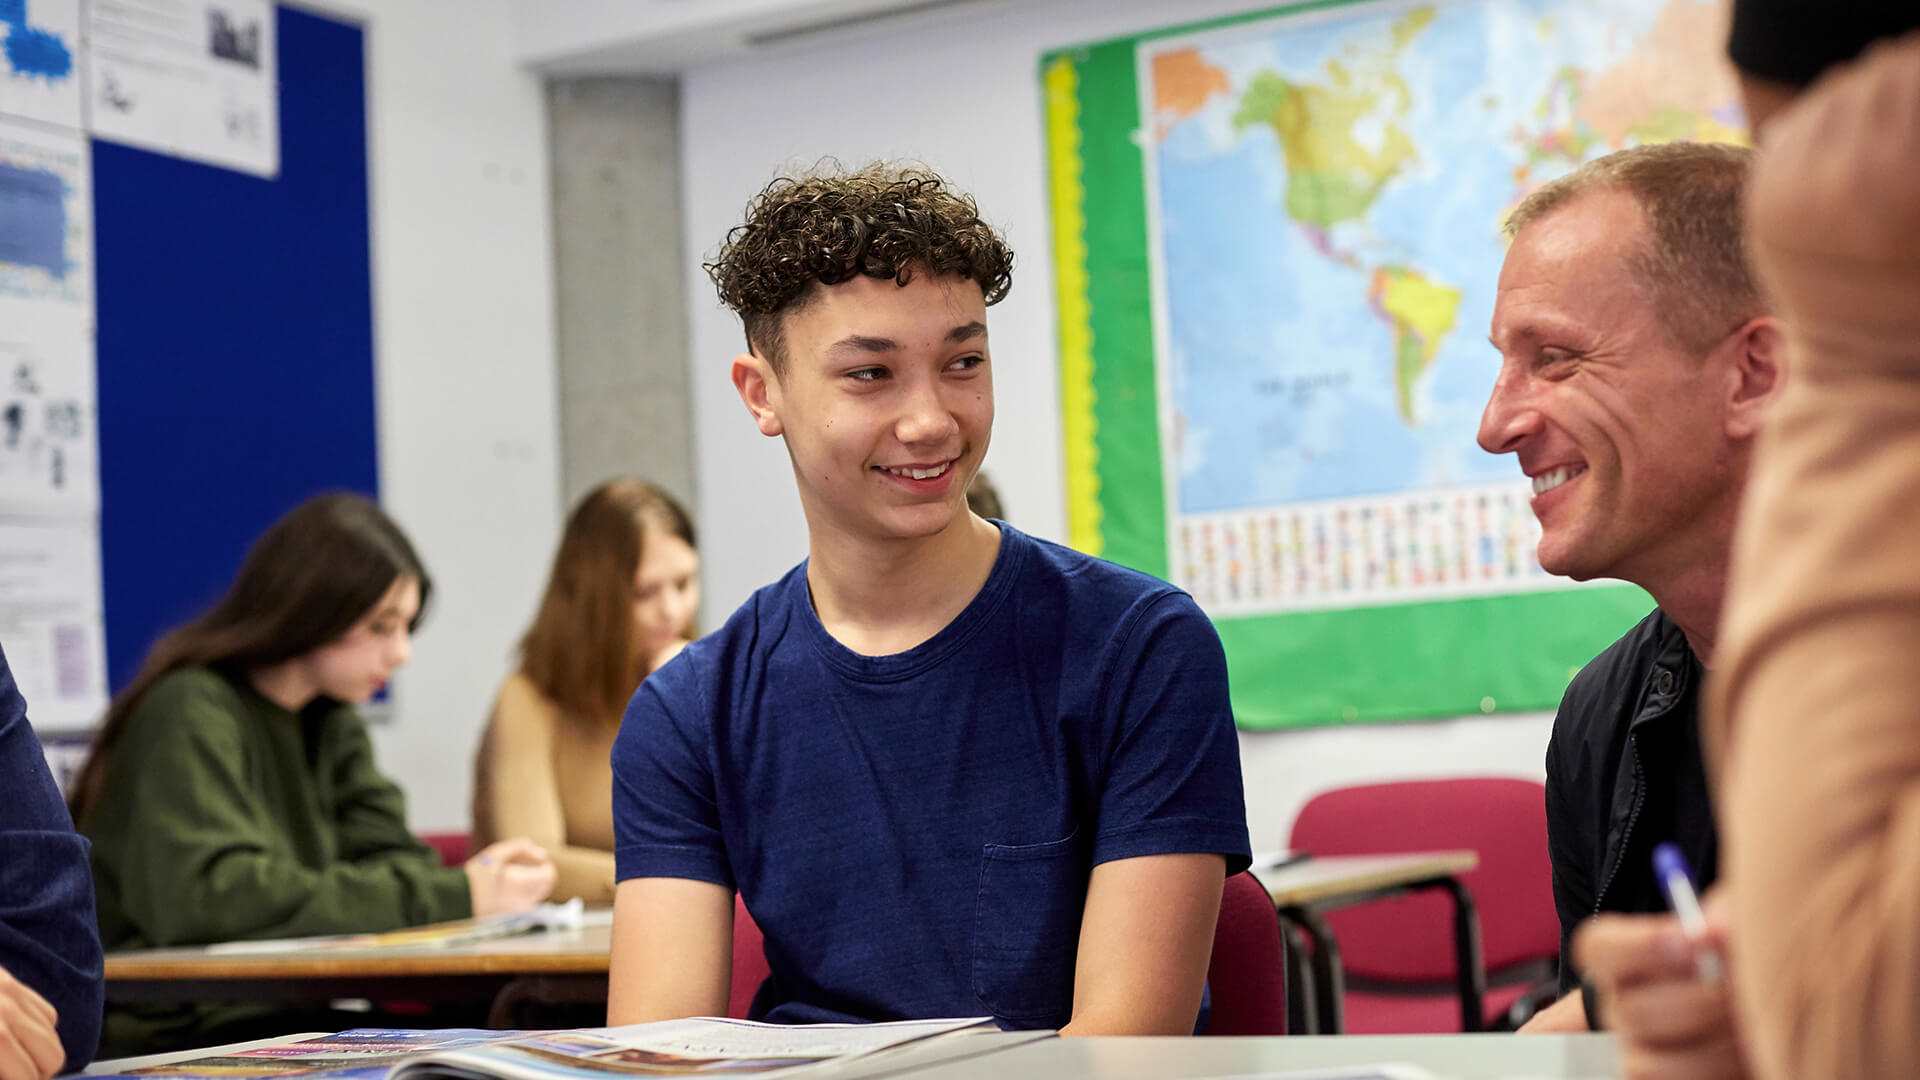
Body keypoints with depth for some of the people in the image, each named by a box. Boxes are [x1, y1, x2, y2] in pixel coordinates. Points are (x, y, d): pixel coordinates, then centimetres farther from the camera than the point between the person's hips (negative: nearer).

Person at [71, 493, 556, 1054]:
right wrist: (447, 897, -26)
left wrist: (467, 882, -18)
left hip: (285, 1017, 7)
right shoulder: (189, 714, -14)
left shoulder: (331, 723, 12)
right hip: (173, 1035, -7)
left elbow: (388, 857, 6)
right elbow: (214, 898, -26)